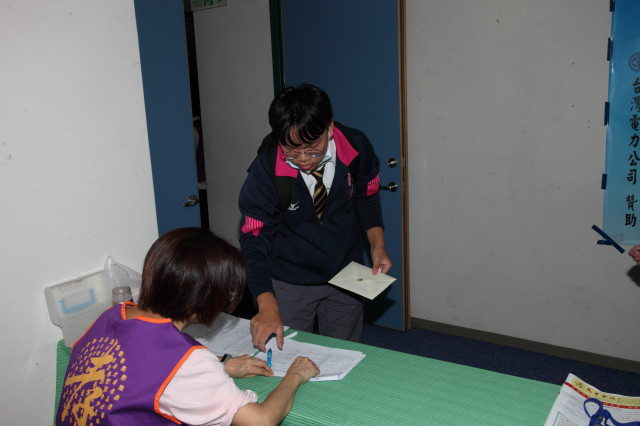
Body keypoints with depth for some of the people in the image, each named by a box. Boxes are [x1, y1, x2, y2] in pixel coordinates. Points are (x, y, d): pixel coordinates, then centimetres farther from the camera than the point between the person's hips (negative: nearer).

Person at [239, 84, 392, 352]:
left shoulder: (356, 148, -17)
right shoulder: (266, 170, -25)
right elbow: (254, 240, -22)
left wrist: (377, 246, -7)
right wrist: (268, 306, -32)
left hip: (346, 275, 3)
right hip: (289, 284, -2)